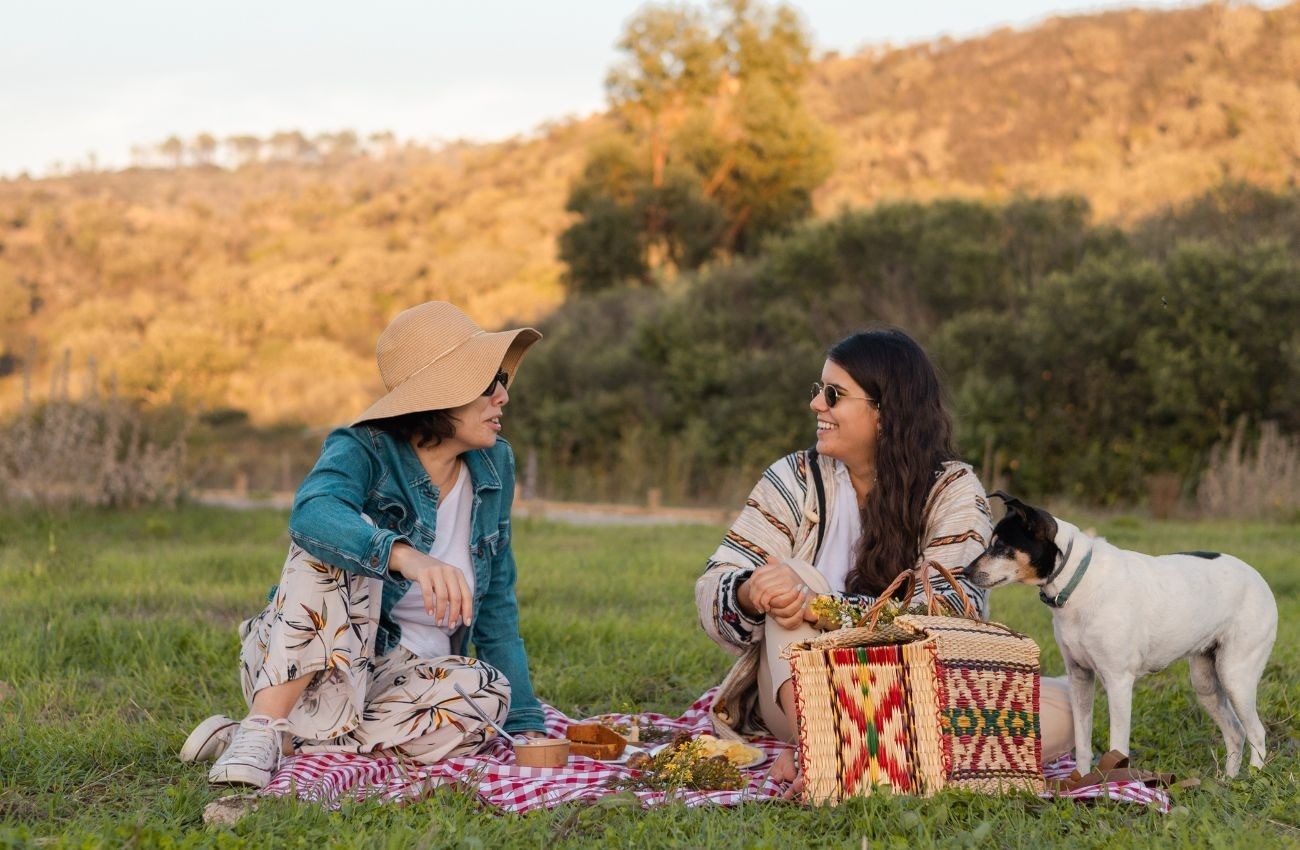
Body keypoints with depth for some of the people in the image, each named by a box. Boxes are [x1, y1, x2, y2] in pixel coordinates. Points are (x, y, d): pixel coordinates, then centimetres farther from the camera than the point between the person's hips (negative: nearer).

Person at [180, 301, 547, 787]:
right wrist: (405, 556, -57)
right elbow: (311, 513, -38)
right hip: (302, 668, -5)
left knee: (488, 694, -28)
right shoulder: (363, 452, -14)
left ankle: (293, 739, -22)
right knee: (334, 545, -30)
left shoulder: (494, 466, 3)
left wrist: (526, 721, 5)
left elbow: (497, 605, 10)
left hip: (402, 674, 5)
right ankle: (264, 726, -33)